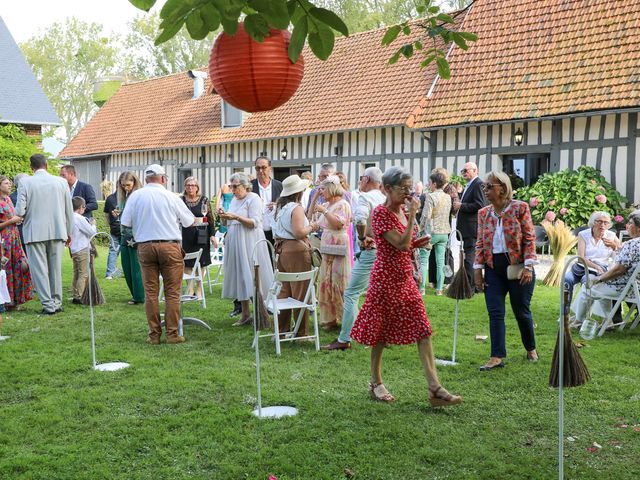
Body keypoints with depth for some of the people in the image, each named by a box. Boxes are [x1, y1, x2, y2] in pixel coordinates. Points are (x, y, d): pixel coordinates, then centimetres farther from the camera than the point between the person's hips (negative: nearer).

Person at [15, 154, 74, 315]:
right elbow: (69, 211, 5)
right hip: (57, 232, 3)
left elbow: (19, 212, -9)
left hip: (35, 233, -2)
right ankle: (57, 303, 18)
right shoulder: (61, 182, 0)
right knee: (56, 269, 12)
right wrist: (68, 232, 17)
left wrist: (28, 212, 15)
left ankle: (48, 304, 3)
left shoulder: (25, 183, -6)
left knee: (39, 270, 4)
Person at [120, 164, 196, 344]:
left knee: (150, 292, 7)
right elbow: (190, 221, 7)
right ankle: (172, 333, 4)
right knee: (172, 292, 4)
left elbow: (125, 223, 3)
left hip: (145, 246, 2)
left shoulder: (135, 196, 2)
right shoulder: (171, 197, -2)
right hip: (169, 246, -2)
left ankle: (154, 334, 11)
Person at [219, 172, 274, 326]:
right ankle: (245, 314, 14)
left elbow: (255, 223, -15)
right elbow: (227, 224, 20)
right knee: (239, 278, 8)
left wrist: (236, 217, -24)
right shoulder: (234, 200, 17)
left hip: (249, 243, -8)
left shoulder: (253, 198, -6)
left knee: (252, 277, -8)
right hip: (235, 243, 8)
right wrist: (223, 217, 0)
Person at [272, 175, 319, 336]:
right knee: (300, 293, -1)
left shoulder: (281, 207, 13)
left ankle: (282, 329, 22)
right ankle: (301, 333, 4)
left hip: (283, 250, 9)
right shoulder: (296, 208, -13)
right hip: (297, 251, -9)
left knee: (285, 291, 16)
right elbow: (299, 232, -22)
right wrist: (311, 227, -4)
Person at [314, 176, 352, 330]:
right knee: (326, 284, 8)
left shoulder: (342, 204, -7)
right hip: (326, 249, 8)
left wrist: (324, 211, -18)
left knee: (339, 284, -5)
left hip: (339, 249, -8)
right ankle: (329, 318, 16)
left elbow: (338, 223, -20)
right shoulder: (326, 205, 14)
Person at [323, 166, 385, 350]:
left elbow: (360, 219, -30)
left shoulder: (365, 197, -10)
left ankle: (344, 339, -6)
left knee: (351, 294, -5)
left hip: (370, 251, -8)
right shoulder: (385, 198, 11)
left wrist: (362, 238, -15)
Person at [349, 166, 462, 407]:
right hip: (386, 278, -8)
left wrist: (417, 243, 3)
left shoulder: (403, 210, 11)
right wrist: (413, 215, -20)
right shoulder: (380, 213, -14)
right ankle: (376, 383, 25)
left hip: (405, 278, 8)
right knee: (381, 332, 7)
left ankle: (434, 388, 0)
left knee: (423, 331, 0)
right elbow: (401, 245, -23)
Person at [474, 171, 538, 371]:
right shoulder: (483, 213, 6)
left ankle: (531, 349, 32)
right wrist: (478, 269, 2)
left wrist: (528, 266, -15)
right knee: (495, 313, -3)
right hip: (493, 268, 4)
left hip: (517, 266, -3)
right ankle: (497, 357, 0)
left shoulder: (520, 208, -7)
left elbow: (529, 238, -9)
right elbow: (480, 243, 7)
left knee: (522, 311, 10)